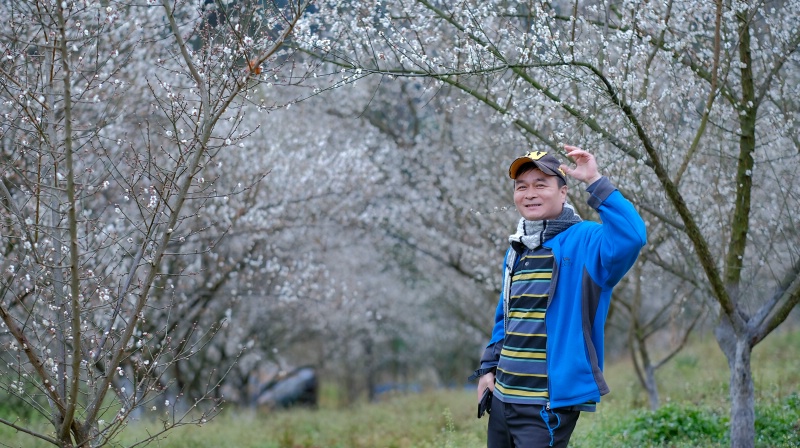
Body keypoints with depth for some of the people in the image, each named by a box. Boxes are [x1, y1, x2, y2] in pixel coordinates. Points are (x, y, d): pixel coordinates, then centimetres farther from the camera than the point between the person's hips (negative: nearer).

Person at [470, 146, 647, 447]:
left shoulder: (584, 241, -10)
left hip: (550, 404, -8)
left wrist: (594, 182, -30)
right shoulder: (517, 250, 14)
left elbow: (632, 237, -31)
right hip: (503, 397, 8)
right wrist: (488, 367, 15)